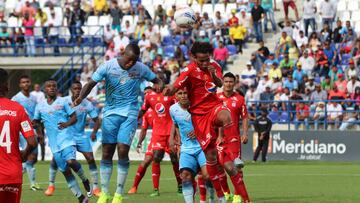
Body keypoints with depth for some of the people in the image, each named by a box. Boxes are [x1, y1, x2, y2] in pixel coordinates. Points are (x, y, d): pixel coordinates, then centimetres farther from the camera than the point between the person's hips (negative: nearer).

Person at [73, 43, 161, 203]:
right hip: (110, 113, 1)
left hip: (130, 115, -1)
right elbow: (91, 83, -7)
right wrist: (81, 97, -25)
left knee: (123, 151, -12)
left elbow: (156, 81, 10)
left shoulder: (141, 69, -3)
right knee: (106, 153, 2)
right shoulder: (108, 66, -6)